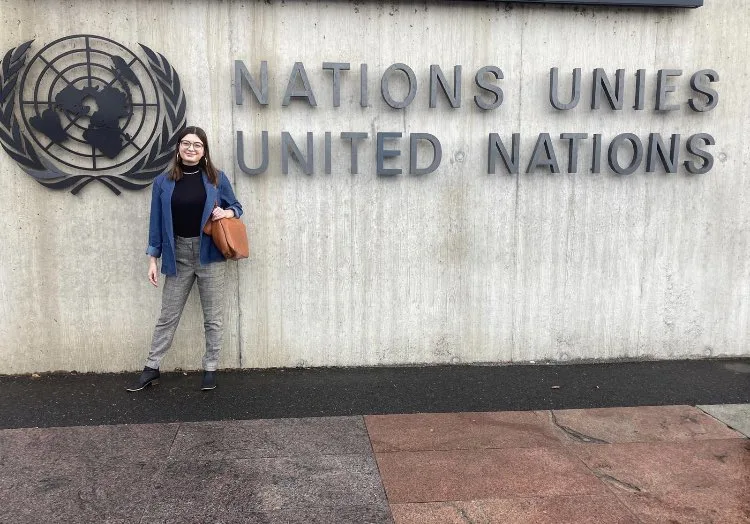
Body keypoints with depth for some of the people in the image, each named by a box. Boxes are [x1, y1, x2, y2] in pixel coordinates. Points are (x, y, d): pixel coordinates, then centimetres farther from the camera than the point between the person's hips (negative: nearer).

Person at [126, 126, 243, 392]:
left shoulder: (216, 178, 1)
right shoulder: (163, 181, 2)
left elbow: (236, 207, 12)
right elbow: (156, 221, 5)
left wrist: (226, 213, -12)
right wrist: (152, 259, 2)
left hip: (210, 253, 0)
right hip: (178, 255, 1)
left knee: (213, 316, 6)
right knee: (168, 316, 8)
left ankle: (210, 369, 19)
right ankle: (151, 369, 19)